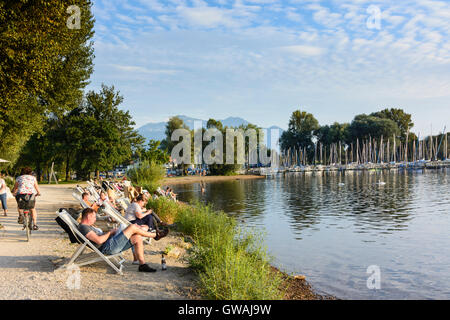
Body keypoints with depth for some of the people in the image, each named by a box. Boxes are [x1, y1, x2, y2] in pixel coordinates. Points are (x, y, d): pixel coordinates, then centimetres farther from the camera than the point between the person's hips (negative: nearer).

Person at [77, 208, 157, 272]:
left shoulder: (88, 226, 24)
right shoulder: (83, 227, -11)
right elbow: (99, 240, -23)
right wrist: (110, 232, -9)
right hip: (107, 247, -11)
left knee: (137, 238, 0)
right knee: (132, 227, -14)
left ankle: (142, 265, 1)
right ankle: (153, 235, 7)